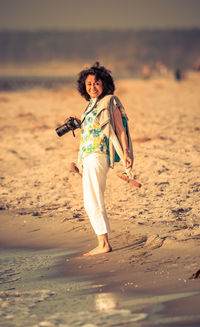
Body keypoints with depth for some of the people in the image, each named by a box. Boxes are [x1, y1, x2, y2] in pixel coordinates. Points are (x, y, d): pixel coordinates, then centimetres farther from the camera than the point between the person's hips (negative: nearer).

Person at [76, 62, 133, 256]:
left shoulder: (110, 102, -3)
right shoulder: (92, 105, 19)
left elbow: (120, 129, -7)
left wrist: (125, 153, -14)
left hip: (98, 155, -9)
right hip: (88, 157, 9)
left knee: (92, 201, -13)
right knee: (92, 202, 7)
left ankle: (104, 244, -12)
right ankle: (102, 244, 10)